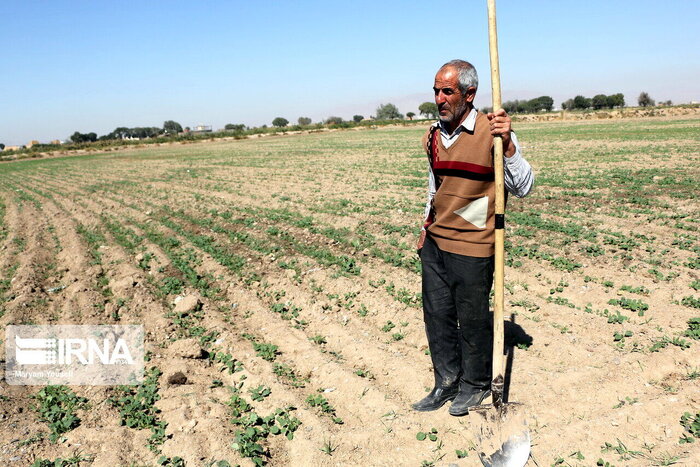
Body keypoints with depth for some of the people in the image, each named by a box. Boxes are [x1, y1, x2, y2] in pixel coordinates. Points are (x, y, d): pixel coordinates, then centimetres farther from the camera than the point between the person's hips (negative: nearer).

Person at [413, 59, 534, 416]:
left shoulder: (492, 132, -11)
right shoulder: (433, 136, 7)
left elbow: (522, 187, -15)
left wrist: (507, 143, -26)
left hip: (472, 245, -6)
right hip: (434, 241, 6)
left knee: (473, 319, 7)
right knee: (436, 313, 11)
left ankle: (475, 385, 28)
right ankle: (447, 381, 28)